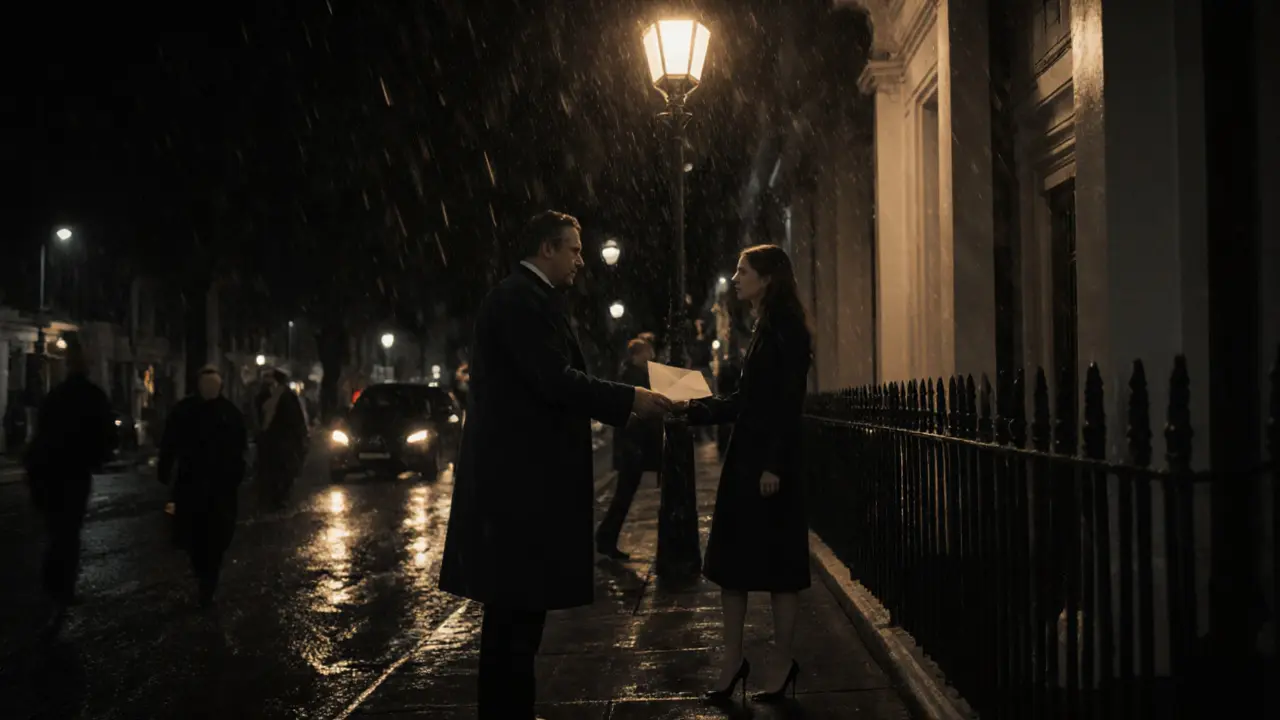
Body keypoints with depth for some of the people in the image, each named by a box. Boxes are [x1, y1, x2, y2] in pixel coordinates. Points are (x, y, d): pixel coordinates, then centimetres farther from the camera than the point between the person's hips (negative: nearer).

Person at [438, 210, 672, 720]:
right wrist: (630, 400, -16)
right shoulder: (520, 299, -14)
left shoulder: (527, 298, 18)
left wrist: (623, 401, 13)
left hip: (524, 472, 11)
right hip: (521, 475, -11)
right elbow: (555, 381, -23)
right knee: (516, 606, -3)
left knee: (520, 604, 15)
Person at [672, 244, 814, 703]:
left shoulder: (787, 331, -11)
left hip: (769, 464, -9)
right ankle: (733, 657, 17)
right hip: (743, 459, 9)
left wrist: (773, 466, -22)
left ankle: (782, 662, 13)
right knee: (731, 559, 10)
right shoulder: (764, 330, 15)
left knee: (776, 564, 1)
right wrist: (692, 408, 9)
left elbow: (788, 405, -18)